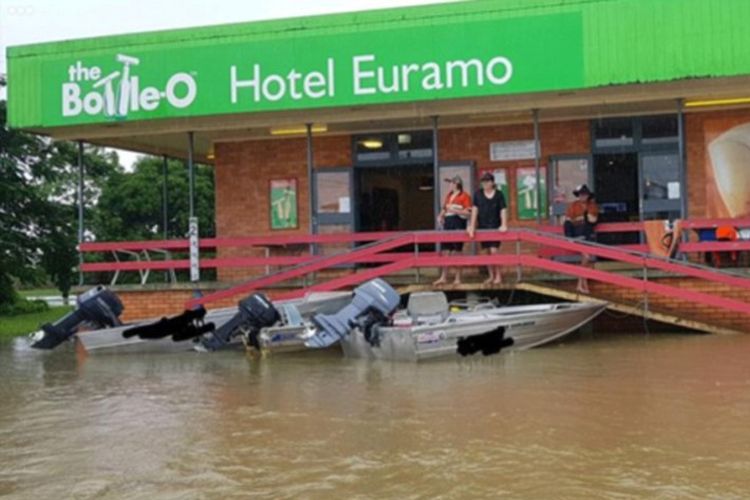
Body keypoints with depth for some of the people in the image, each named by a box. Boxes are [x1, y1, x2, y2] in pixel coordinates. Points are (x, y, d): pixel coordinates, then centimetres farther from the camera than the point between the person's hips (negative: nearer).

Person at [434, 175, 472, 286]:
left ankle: (458, 278, 9)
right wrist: (440, 216, 4)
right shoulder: (448, 196, 15)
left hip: (459, 223, -6)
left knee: (457, 251, 1)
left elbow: (468, 212, -12)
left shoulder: (464, 196, -6)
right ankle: (443, 277, 10)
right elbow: (444, 208, 23)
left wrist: (455, 210, -18)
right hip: (448, 223, 6)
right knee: (446, 251, 5)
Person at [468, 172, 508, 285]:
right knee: (487, 252, 7)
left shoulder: (498, 194, -2)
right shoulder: (478, 194, 4)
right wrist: (472, 226, -5)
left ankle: (498, 275, 3)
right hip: (482, 227, 3)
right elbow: (475, 209, 1)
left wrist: (504, 225, -16)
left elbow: (503, 210, -4)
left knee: (494, 251, -11)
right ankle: (491, 276, 17)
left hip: (495, 227, -3)